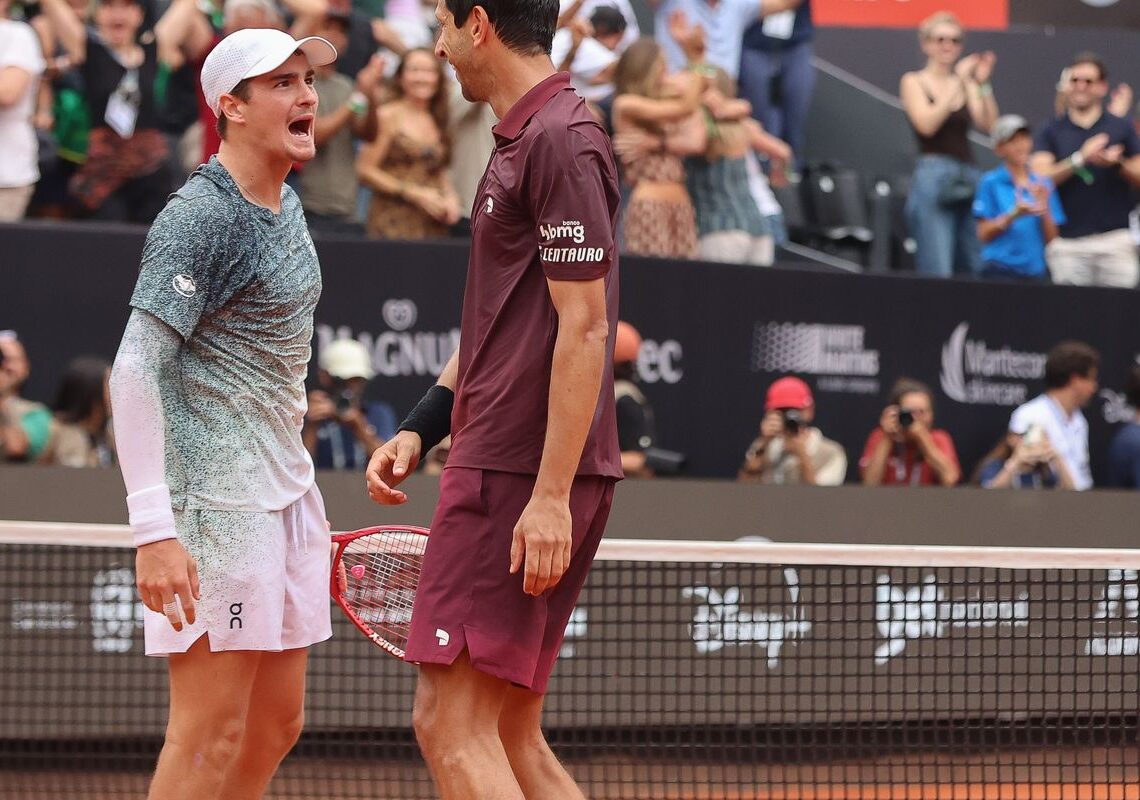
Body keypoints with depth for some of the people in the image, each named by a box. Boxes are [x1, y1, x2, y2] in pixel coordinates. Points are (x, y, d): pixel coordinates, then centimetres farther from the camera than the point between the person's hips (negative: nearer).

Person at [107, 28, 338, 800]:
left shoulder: (286, 206, 13)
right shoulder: (199, 217, -15)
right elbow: (135, 370, -20)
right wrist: (153, 528, -26)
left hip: (285, 496, 9)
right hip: (214, 503, -9)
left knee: (278, 723, 12)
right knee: (211, 736, -9)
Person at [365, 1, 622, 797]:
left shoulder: (562, 140, -13)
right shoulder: (520, 142, 18)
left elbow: (584, 328, -18)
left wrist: (551, 494, -22)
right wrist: (419, 430, 19)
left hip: (524, 477, -10)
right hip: (502, 462, 10)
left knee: (452, 725, -12)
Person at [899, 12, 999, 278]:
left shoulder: (967, 84, 16)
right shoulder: (914, 82, 6)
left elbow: (989, 126, 4)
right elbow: (927, 125, -11)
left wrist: (983, 85, -8)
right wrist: (958, 82, -11)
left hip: (968, 179, 5)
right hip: (933, 177, -5)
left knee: (974, 270, 3)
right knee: (937, 274, -15)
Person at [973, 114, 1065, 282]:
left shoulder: (1043, 184, 10)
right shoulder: (990, 183, 1)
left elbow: (1052, 239, 9)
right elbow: (983, 235, -3)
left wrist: (1044, 209, -8)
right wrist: (1014, 215, -16)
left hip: (1036, 269, 4)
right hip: (1000, 270, -4)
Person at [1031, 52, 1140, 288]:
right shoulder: (1051, 132, 10)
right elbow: (1040, 178, -4)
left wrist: (1117, 163, -10)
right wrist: (1081, 159, -13)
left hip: (1115, 239, 1)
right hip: (1068, 240, -1)